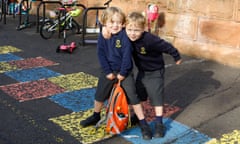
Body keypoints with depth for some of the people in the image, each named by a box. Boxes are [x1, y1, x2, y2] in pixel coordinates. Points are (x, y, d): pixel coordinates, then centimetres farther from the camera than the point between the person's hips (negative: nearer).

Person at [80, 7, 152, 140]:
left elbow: (127, 55, -17)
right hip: (108, 71, 4)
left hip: (124, 72, -3)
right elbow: (101, 54, -6)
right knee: (99, 95, 14)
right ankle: (96, 116, 40)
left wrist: (123, 73, -16)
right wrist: (107, 72, -11)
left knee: (132, 97, -5)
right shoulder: (102, 36, -6)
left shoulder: (124, 36, -15)